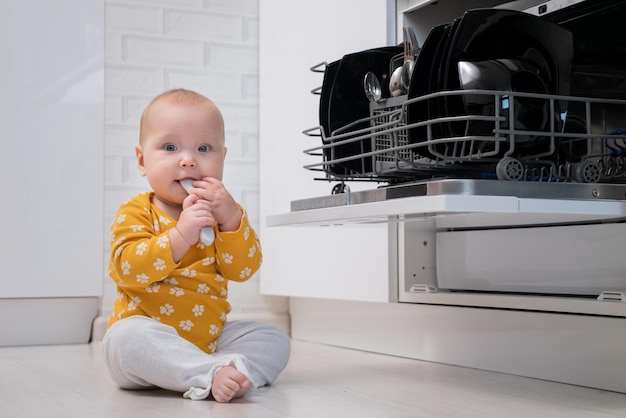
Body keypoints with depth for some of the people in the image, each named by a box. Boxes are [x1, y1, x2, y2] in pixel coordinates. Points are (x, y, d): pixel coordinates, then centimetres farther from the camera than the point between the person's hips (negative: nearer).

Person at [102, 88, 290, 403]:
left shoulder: (222, 211, 9)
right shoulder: (136, 212, -4)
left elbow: (243, 269, -4)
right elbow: (128, 269, -22)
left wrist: (231, 218, -19)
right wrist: (180, 236, -33)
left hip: (211, 337, 5)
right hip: (150, 335, -4)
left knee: (273, 339, -8)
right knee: (127, 336, -35)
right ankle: (212, 374, -40)